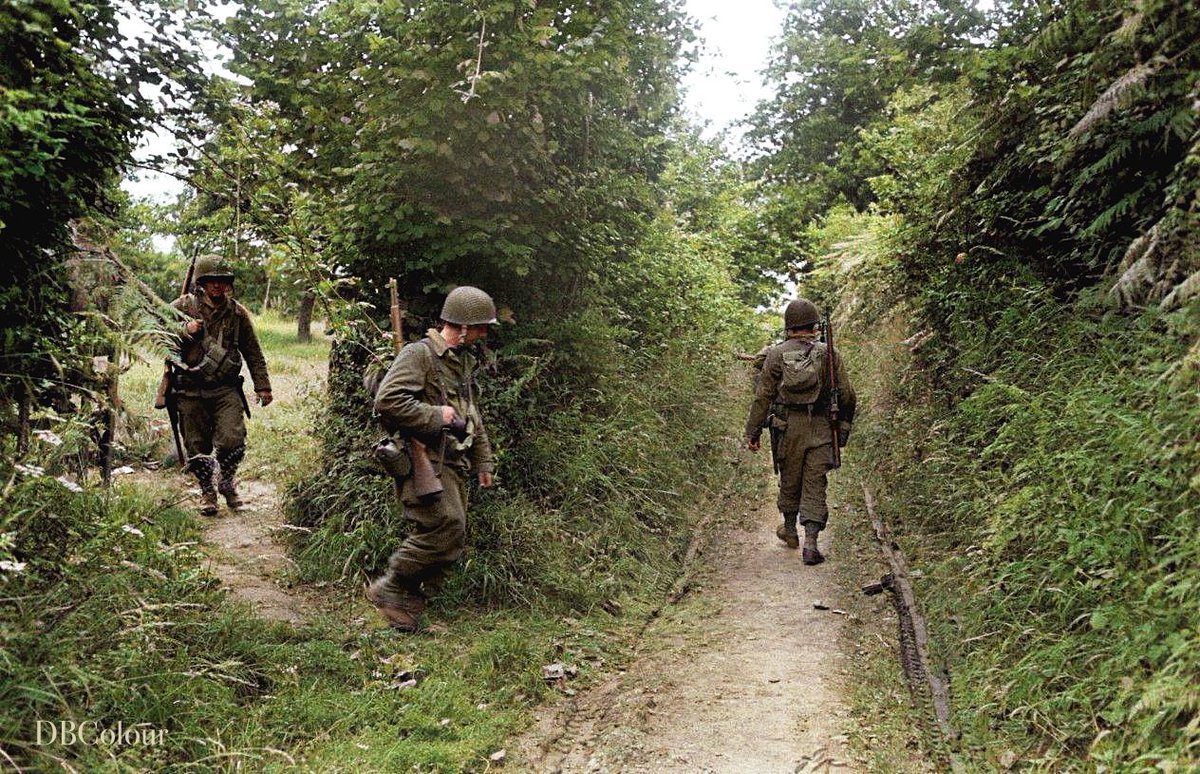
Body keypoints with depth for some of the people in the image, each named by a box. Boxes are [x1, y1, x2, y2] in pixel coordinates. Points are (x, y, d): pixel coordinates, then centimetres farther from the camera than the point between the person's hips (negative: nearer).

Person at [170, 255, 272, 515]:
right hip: (191, 391, 0)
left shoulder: (237, 312, 7)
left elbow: (253, 353, 13)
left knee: (233, 440, -11)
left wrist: (262, 386, 11)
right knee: (198, 447, 4)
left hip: (226, 389, 1)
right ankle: (207, 492, 24)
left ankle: (227, 484, 16)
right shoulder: (182, 306, 1)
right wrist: (185, 331, -15)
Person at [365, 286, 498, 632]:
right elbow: (387, 400, -23)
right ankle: (389, 588, -2)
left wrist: (483, 460, 24)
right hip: (426, 460, -9)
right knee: (445, 527, -19)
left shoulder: (464, 360, 19)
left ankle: (408, 604, 17)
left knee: (451, 543, 7)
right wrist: (435, 416, -18)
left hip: (453, 463, 9)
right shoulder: (419, 354, -11)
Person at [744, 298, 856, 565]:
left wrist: (752, 432, 4)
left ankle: (790, 530, 35)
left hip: (788, 427, 0)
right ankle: (810, 542, -7)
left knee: (789, 481, 17)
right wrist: (844, 427, 16)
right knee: (814, 485, 2)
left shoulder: (776, 354, -2)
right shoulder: (828, 353, 0)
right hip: (820, 429, 0)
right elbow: (846, 395, 3)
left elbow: (762, 397, -1)